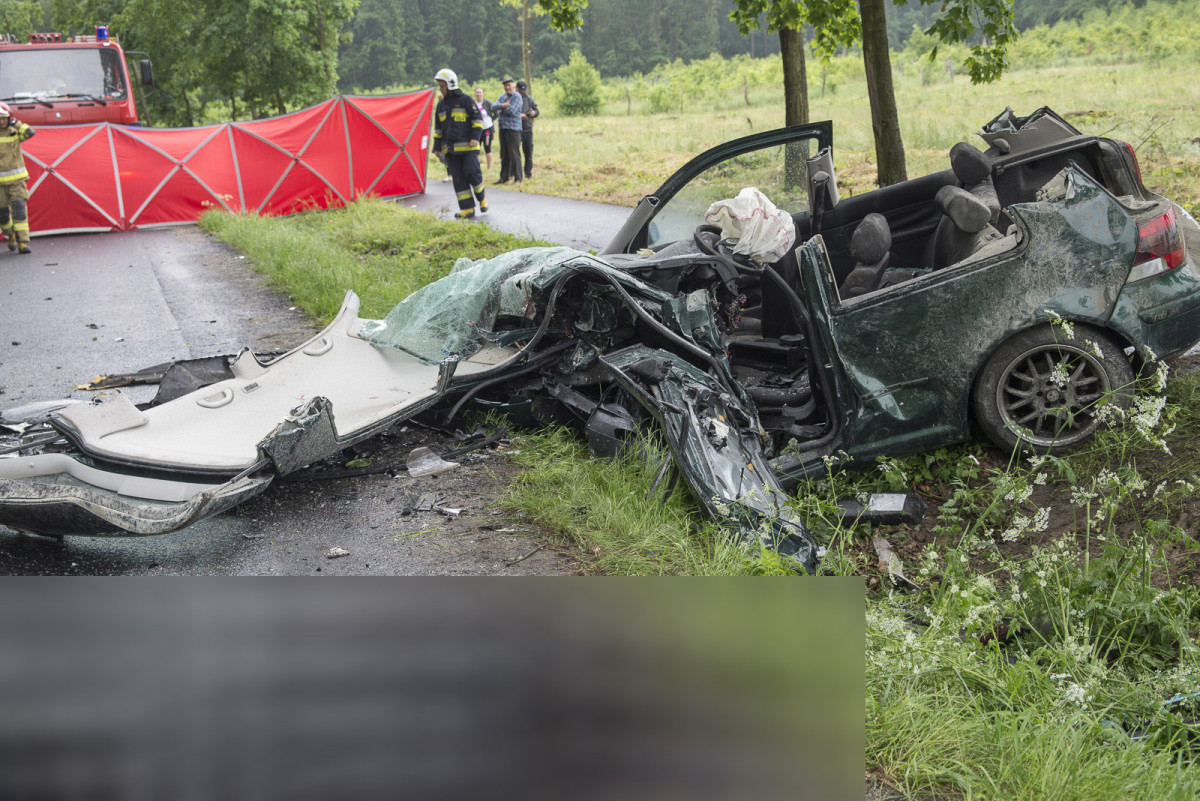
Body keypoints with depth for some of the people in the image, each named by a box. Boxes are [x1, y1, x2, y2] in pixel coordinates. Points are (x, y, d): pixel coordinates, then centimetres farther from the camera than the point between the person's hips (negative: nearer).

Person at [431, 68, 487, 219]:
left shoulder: (465, 100, 0)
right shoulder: (441, 105, 16)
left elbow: (477, 118, -2)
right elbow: (438, 128, 21)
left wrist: (475, 137, -13)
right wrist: (437, 147, 16)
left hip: (468, 146, -5)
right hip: (450, 149, 5)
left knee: (472, 172, -13)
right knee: (458, 179, 0)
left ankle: (482, 198, 13)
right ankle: (467, 209, 2)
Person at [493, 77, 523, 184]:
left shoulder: (516, 97, -5)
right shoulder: (503, 96, 17)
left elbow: (511, 111, -17)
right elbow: (493, 107, 5)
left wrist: (500, 106, -1)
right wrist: (503, 105, -13)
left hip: (513, 128, -7)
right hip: (503, 128, 7)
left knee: (514, 155, -8)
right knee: (504, 155, 10)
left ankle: (517, 178, -4)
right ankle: (504, 178, 16)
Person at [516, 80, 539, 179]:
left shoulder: (530, 99, 12)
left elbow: (537, 111, 16)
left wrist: (534, 113, -7)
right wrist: (519, 115, -22)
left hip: (528, 129, 4)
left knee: (528, 152, 7)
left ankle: (528, 173, 14)